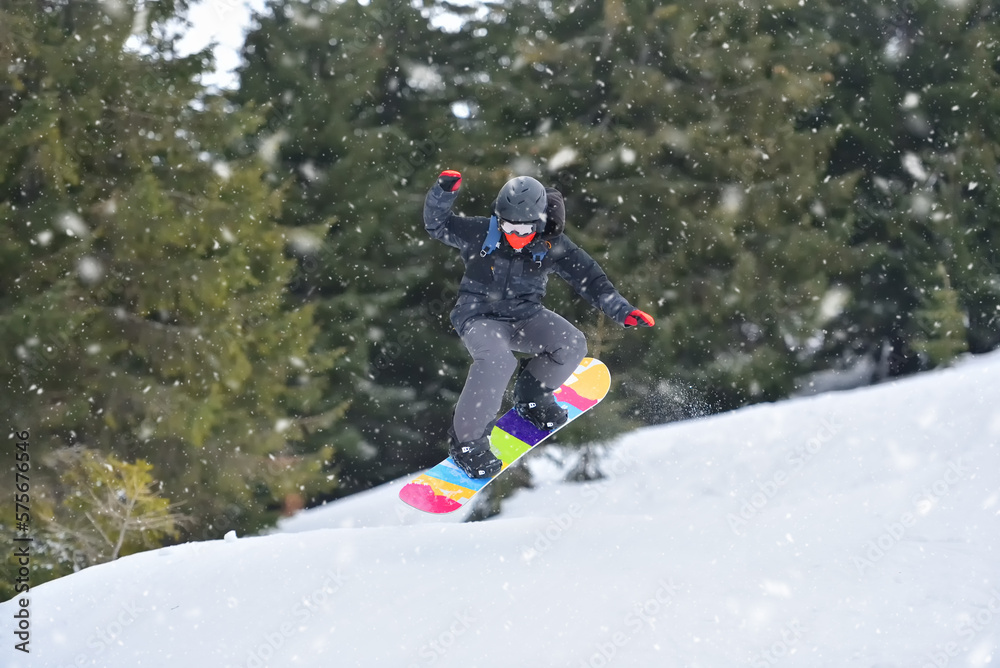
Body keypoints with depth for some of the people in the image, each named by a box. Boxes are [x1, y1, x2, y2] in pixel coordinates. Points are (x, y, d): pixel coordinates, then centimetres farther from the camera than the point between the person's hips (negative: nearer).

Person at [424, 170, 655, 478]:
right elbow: (437, 224, -7)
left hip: (525, 316, 4)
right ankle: (466, 439, -18)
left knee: (572, 346, -16)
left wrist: (623, 311, -16)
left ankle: (531, 397, 13)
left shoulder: (552, 245, -9)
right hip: (480, 316, -4)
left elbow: (588, 277, -7)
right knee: (497, 361, -34)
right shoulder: (480, 233, -14)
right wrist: (444, 192, -27)